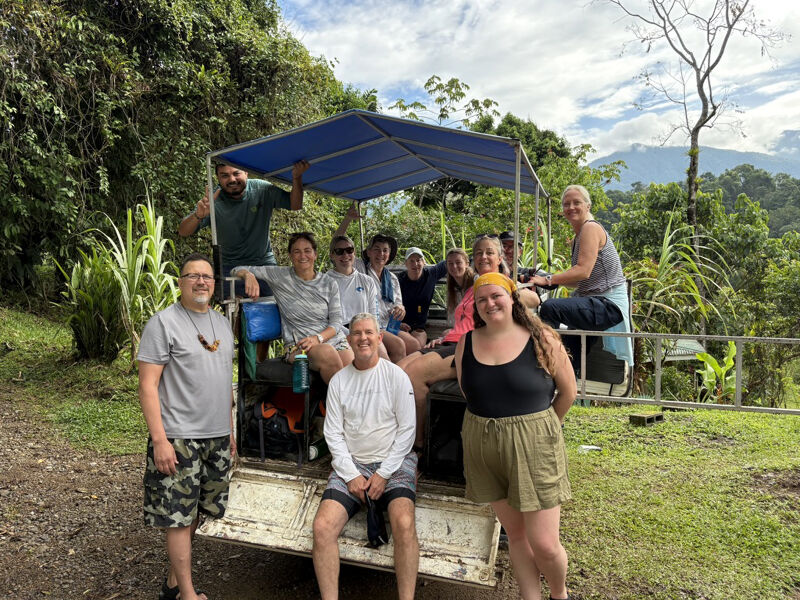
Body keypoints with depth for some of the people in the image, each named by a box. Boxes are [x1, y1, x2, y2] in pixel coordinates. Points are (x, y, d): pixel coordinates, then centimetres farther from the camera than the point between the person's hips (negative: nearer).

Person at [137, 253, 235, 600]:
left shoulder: (222, 323, 12)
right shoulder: (163, 322, -8)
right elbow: (147, 385, -13)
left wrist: (229, 430, 17)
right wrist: (159, 440, -18)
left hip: (217, 438, 7)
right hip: (179, 439, -6)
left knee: (195, 513, 14)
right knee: (179, 516, 1)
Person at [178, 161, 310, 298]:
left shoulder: (262, 189, -11)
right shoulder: (213, 200, -13)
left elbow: (295, 205, -9)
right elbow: (183, 232, -16)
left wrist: (296, 178, -27)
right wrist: (198, 215, -39)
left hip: (264, 262, 1)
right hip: (230, 267, -1)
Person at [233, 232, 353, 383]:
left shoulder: (329, 284, 10)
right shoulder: (281, 276, 5)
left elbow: (336, 322, 5)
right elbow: (237, 270, 6)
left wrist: (317, 338, -15)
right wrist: (248, 275, -19)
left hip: (334, 338, 2)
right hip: (297, 346, -1)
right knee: (327, 352, -36)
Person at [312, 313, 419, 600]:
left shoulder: (396, 376, -1)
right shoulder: (338, 381, 7)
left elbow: (406, 430, -2)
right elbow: (333, 433, 4)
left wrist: (383, 474, -9)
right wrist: (352, 475, -7)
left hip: (393, 462, -2)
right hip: (350, 464, 3)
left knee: (404, 523, -29)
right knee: (322, 526, -20)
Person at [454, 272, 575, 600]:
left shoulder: (541, 339, -8)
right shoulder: (467, 343, 0)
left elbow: (567, 392, 2)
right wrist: (493, 424, 10)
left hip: (533, 447, -3)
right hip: (483, 447, 3)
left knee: (545, 545, 3)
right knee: (515, 534, 15)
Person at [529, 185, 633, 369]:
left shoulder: (591, 228, -10)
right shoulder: (577, 238, 18)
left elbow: (583, 271, -23)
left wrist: (547, 280, -22)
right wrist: (550, 279, 11)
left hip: (609, 305, -11)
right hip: (597, 304, 11)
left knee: (550, 308, -30)